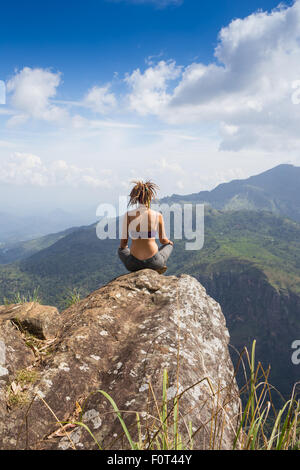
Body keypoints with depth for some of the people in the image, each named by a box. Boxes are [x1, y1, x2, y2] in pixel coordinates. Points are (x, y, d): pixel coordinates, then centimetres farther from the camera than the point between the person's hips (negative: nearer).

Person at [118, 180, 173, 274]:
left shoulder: (128, 215, -8)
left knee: (121, 250, 38)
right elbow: (163, 240, 3)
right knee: (169, 245, 34)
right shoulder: (158, 215, -9)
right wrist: (168, 242, 29)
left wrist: (123, 247, 24)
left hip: (133, 264, 0)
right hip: (153, 262, 0)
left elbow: (123, 243, -2)